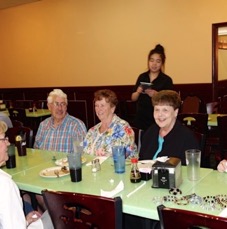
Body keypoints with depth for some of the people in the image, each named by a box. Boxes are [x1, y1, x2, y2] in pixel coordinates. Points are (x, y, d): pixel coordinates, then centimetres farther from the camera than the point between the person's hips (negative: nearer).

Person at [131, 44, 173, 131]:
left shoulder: (166, 80, -5)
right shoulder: (142, 77, 5)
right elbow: (133, 98, 7)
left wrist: (156, 95, -24)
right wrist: (138, 92, -13)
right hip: (140, 119, 3)